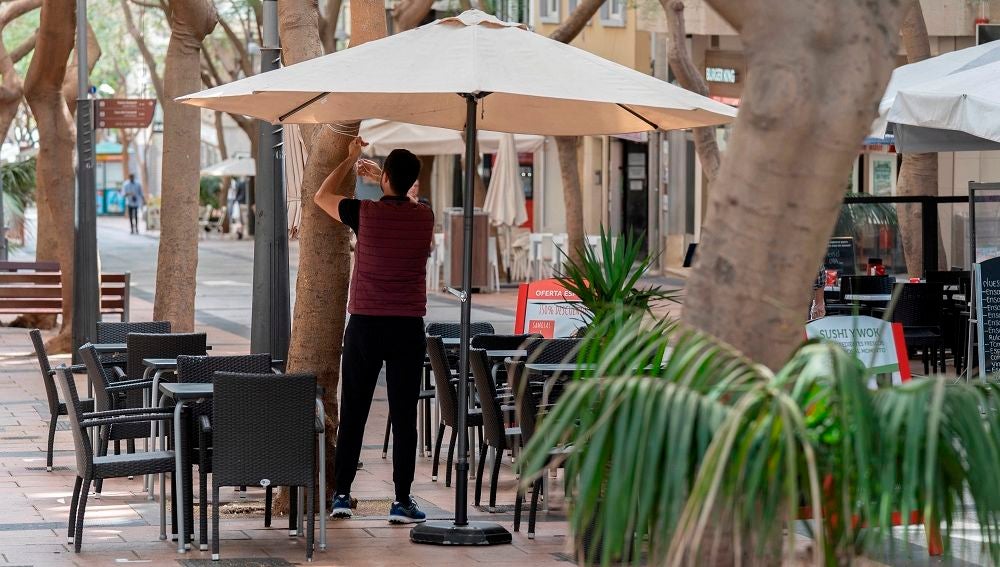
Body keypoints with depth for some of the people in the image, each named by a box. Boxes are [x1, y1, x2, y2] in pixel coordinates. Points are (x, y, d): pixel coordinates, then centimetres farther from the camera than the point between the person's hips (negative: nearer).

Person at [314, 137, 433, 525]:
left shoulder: (365, 213, -8)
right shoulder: (425, 217, -1)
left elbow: (322, 196, 13)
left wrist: (350, 160, 24)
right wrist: (380, 179, 37)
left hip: (365, 325, -1)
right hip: (408, 328, 1)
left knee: (352, 414, 8)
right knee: (404, 416, 2)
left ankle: (342, 494, 10)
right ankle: (402, 501, 1)